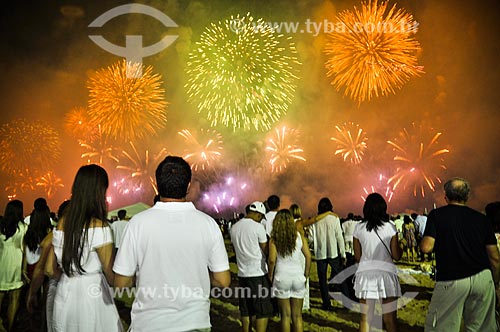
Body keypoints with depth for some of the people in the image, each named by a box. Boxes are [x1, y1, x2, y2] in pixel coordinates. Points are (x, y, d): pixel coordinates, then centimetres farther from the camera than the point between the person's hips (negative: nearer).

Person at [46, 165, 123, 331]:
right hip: (92, 298, -6)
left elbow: (50, 270, 8)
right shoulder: (99, 227, -18)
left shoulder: (61, 224, 1)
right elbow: (112, 277, -16)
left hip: (64, 298, 6)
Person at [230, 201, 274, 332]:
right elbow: (266, 251, -6)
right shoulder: (258, 227, -12)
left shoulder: (234, 227, 8)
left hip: (242, 273, 6)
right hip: (258, 273, -6)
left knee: (246, 311, 13)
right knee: (263, 311, 1)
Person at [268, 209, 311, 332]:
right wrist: (306, 275, 9)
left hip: (282, 276, -1)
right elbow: (308, 256, -1)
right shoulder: (299, 236, 1)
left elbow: (272, 260, -12)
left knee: (285, 315, 10)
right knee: (297, 315, 11)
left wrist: (270, 276, 2)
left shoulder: (274, 238, -4)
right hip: (298, 276, 1)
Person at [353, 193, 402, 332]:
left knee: (365, 319, 8)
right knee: (389, 319, 8)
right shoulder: (390, 227, -4)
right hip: (386, 273, -1)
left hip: (365, 274, 1)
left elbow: (357, 257, 4)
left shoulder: (359, 228, 0)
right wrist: (401, 249, 18)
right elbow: (396, 255, -2)